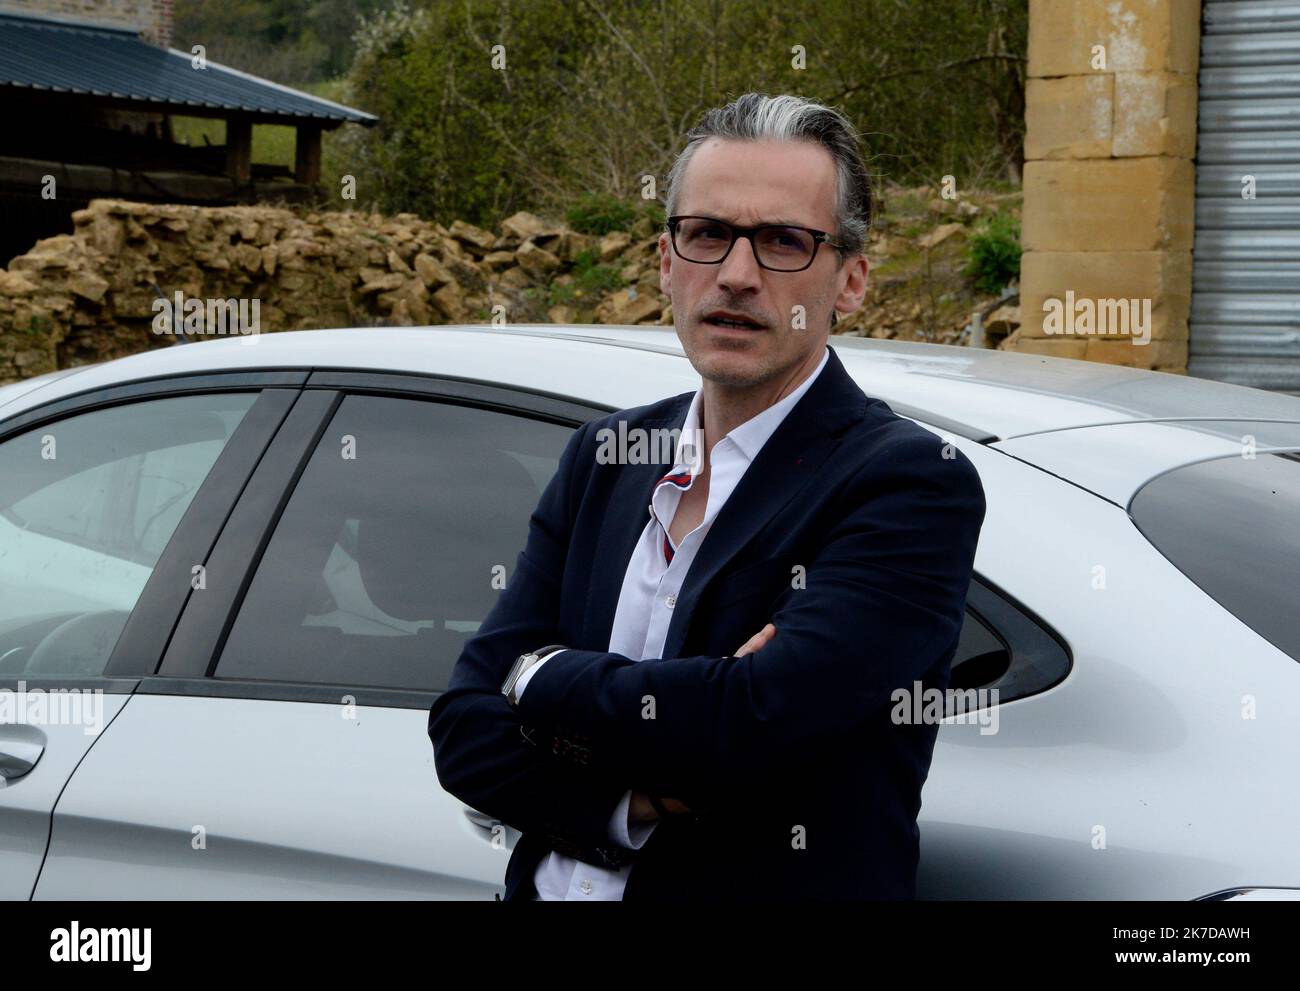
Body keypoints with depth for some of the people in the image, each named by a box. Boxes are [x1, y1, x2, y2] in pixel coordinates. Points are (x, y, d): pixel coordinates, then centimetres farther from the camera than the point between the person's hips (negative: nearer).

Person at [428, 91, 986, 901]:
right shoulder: (604, 456, 3)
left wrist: (547, 676, -13)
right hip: (554, 888, 5)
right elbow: (466, 726, -2)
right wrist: (631, 802, -20)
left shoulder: (916, 482, -15)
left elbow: (761, 714, -28)